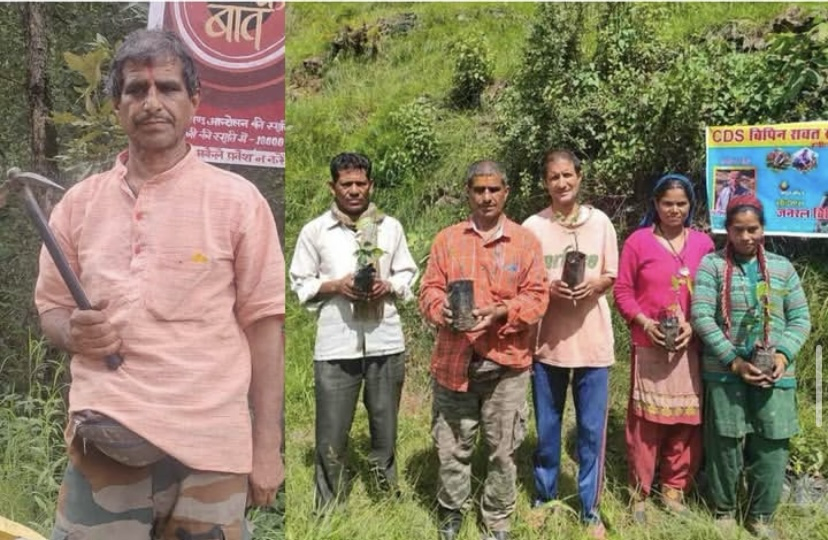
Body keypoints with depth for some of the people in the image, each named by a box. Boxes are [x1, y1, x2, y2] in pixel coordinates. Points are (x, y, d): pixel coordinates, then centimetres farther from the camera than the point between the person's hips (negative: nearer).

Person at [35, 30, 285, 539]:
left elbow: (263, 324, -2)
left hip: (208, 446, -2)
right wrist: (74, 332, -7)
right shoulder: (78, 203, 8)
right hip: (104, 441, 3)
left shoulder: (238, 199, -2)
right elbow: (50, 309, 17)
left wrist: (267, 445, -4)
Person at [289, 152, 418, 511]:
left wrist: (387, 286, -9)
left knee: (385, 432, 14)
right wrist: (335, 285, -13)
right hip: (336, 345, -2)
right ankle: (328, 514, 19)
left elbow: (408, 277, 11)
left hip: (385, 342, 2)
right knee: (331, 438, 3)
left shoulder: (391, 227, 7)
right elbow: (301, 284, 4)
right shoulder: (314, 231, 2)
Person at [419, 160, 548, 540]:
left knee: (503, 448, 7)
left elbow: (536, 297, -1)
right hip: (454, 360, 1)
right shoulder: (447, 239, 7)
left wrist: (501, 312, -18)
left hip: (506, 362, -1)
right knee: (452, 445, 10)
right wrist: (442, 310, -17)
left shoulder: (525, 241, 4)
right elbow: (429, 290, 5)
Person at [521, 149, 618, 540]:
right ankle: (544, 497, 31)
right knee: (546, 428, 12)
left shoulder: (600, 222, 1)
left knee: (592, 429, 7)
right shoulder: (532, 226, -2)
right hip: (548, 341, 0)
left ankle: (590, 508, 22)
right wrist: (550, 288, -18)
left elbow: (611, 276, 7)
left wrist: (593, 285, -14)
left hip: (593, 341, 1)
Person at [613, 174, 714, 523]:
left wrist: (694, 325, -7)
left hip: (691, 345, 3)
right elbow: (622, 291, -1)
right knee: (646, 419, 2)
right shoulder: (638, 241, -1)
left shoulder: (703, 243, 7)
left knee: (687, 419, 8)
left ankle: (674, 489, 24)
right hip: (649, 345, -3)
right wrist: (643, 322, -15)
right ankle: (639, 492, 15)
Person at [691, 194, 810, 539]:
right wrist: (733, 360, -14)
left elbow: (801, 318, 8)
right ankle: (724, 510, 24)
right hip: (725, 371, -2)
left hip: (775, 372, 2)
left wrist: (784, 354, -9)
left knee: (772, 445, 4)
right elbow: (701, 316, -9)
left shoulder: (782, 267, 9)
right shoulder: (712, 264, -1)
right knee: (725, 442, 6)